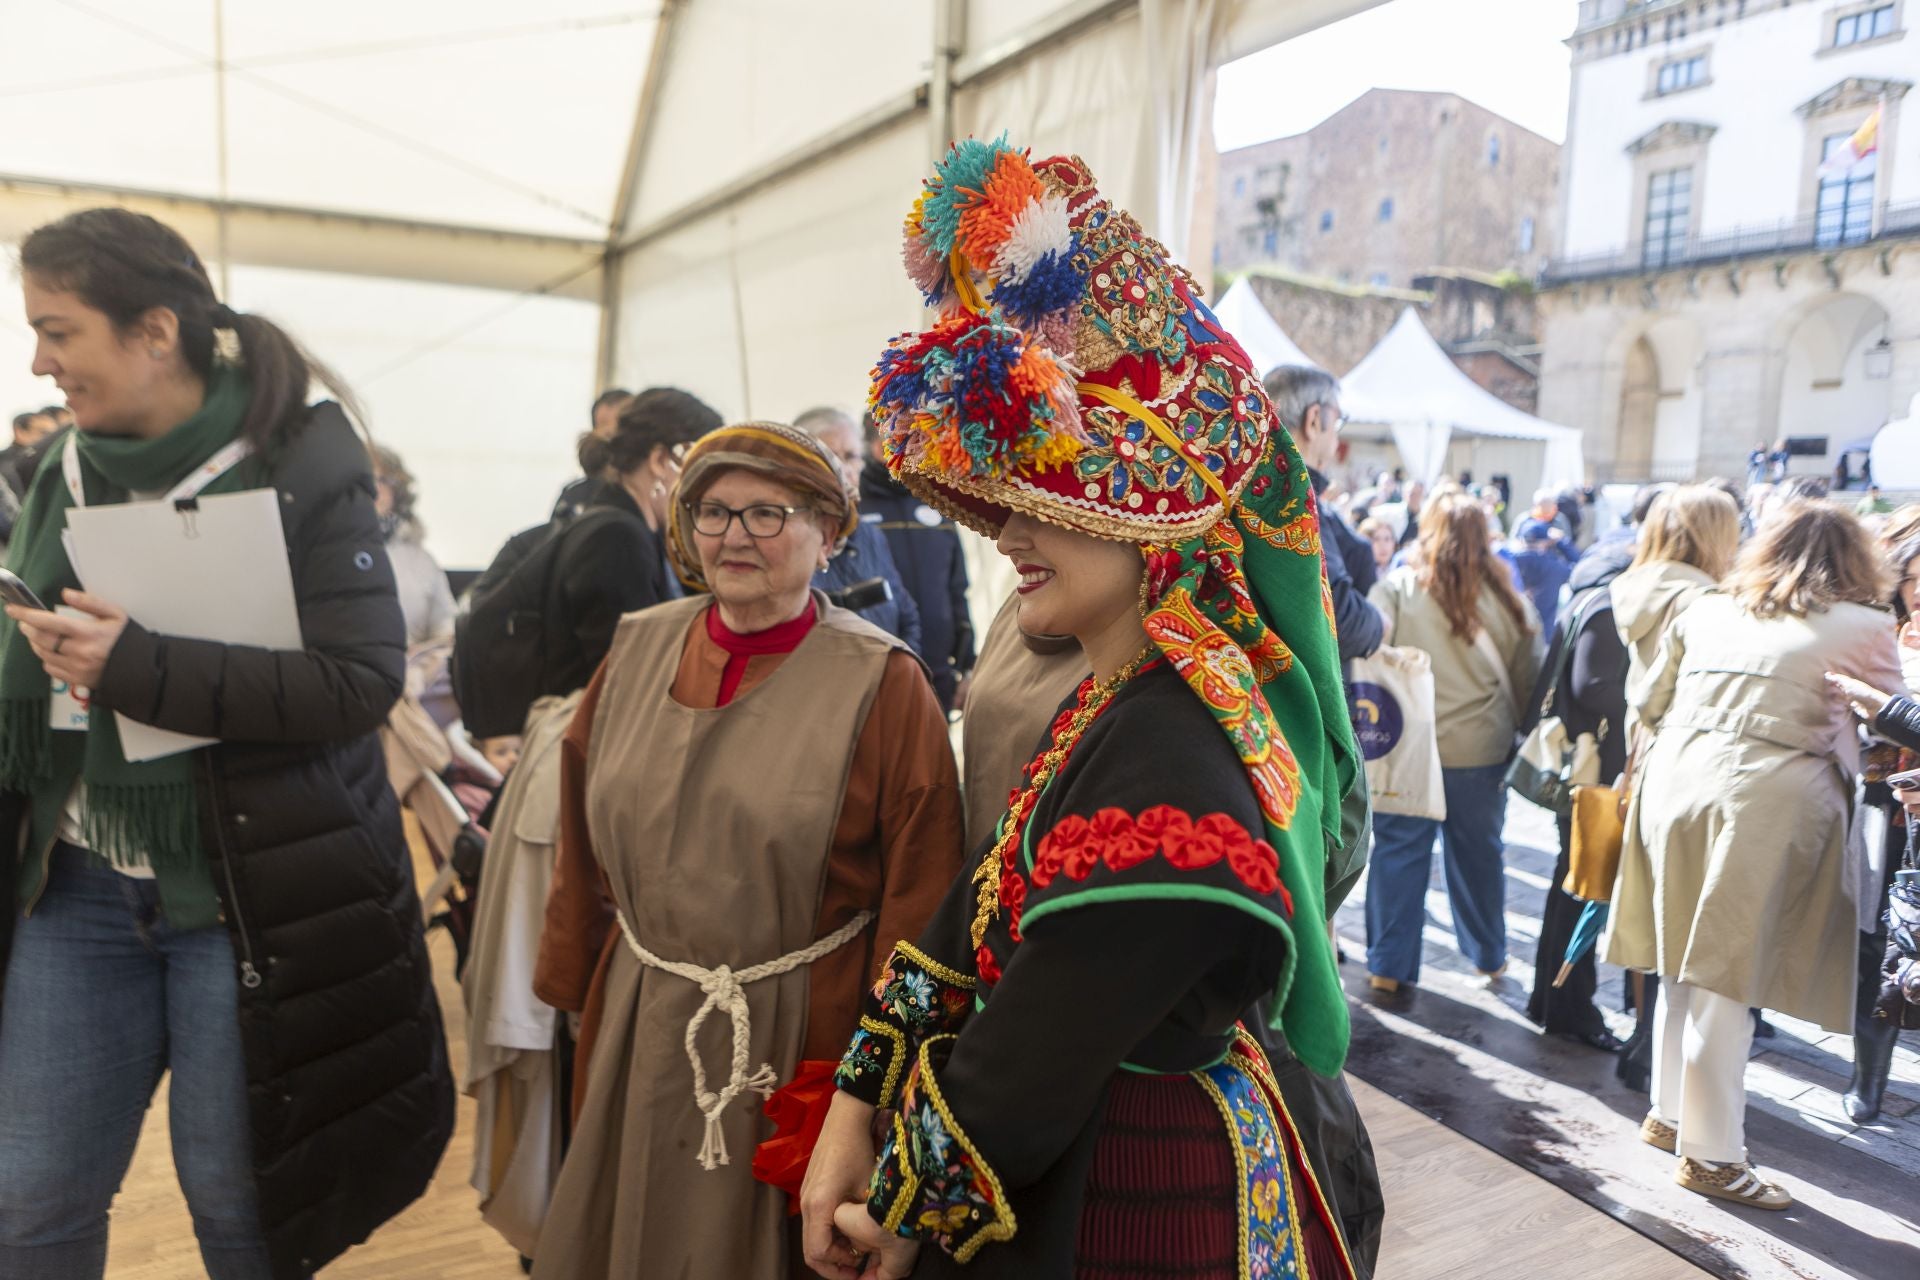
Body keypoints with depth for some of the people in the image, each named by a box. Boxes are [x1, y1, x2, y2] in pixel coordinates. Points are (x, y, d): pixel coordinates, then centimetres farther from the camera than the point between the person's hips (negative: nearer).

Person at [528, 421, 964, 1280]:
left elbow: (919, 895, -10)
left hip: (798, 1036, -4)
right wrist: (574, 988, 14)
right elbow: (588, 849, 10)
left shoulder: (880, 683, -13)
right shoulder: (640, 650, 0)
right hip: (637, 1025, 4)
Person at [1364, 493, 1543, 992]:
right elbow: (1529, 678, 8)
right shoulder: (1506, 600, 1)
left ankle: (1389, 964, 9)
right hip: (1482, 749, 3)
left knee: (1399, 851, 6)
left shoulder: (1397, 589, -8)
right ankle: (1489, 955, 34)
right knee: (1479, 851, 17)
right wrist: (1517, 729, 19)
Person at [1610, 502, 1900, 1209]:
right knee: (1726, 978, 1)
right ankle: (1709, 1154, 13)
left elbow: (1651, 703, 20)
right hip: (1767, 801, -5)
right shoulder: (1865, 628, 2)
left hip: (1676, 781, 5)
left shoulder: (1705, 611, 14)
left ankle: (1668, 1113, 32)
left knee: (1684, 961, 18)